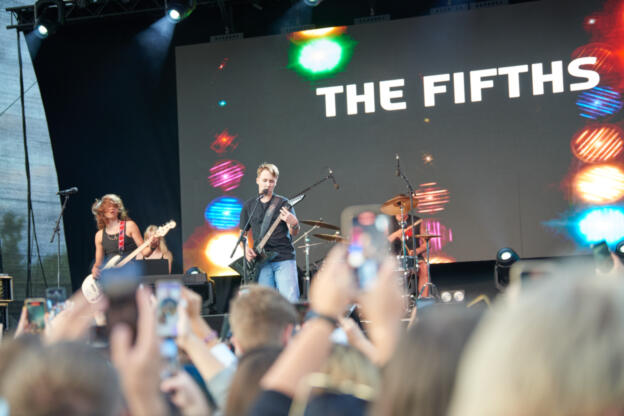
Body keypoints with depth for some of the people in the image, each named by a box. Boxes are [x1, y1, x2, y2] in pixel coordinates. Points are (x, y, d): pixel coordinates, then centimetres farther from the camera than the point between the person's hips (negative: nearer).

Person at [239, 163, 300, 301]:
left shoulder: (282, 203, 6)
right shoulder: (249, 206, 14)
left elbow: (294, 232, 1)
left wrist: (293, 224, -22)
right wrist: (246, 248, -1)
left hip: (284, 258, -2)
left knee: (291, 301, -14)